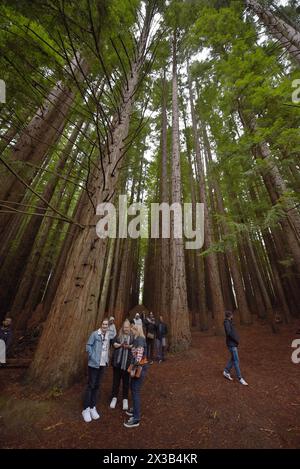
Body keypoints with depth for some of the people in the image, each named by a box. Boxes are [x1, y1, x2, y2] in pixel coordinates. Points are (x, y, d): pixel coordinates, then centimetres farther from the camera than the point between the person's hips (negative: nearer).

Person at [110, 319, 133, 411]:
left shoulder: (133, 337, -1)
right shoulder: (118, 335, 3)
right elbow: (113, 343, -7)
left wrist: (129, 346, -24)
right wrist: (121, 345, -21)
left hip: (127, 362, -1)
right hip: (117, 361, 1)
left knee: (126, 381, 11)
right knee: (116, 380, 14)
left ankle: (125, 399, 29)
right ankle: (114, 397, 33)